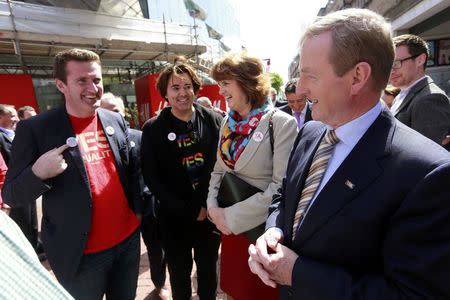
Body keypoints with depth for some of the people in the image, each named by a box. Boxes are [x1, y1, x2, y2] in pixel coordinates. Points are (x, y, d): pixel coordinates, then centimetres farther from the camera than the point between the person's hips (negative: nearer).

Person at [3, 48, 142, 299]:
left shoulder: (116, 120, 1)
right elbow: (11, 197, -7)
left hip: (129, 239, 4)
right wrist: (37, 173, -26)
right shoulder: (35, 129, -11)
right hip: (81, 253, -3)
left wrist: (139, 207, 5)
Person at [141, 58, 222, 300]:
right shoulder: (153, 129, -5)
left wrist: (209, 205, -10)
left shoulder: (213, 121, -3)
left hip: (210, 213, 1)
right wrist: (189, 211, -11)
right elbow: (152, 178, -7)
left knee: (208, 268, 20)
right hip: (174, 217, -1)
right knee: (179, 272, 18)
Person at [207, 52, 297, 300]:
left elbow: (282, 187, -21)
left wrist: (232, 216, -18)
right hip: (230, 226, 5)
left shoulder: (281, 123, -17)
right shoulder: (229, 123, 3)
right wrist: (214, 207, -7)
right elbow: (219, 171, 9)